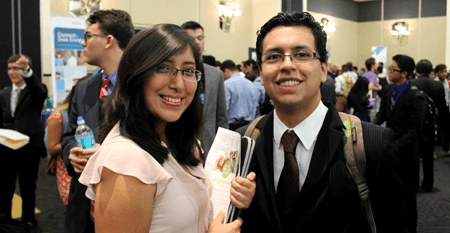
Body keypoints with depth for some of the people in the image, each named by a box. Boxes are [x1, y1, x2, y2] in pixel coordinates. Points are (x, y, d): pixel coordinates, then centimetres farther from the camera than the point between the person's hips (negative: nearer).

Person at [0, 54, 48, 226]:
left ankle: (28, 221, 26)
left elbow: (41, 92, -29)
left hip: (29, 149, -4)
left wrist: (27, 70, -42)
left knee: (28, 189, 10)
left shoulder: (35, 90, -3)